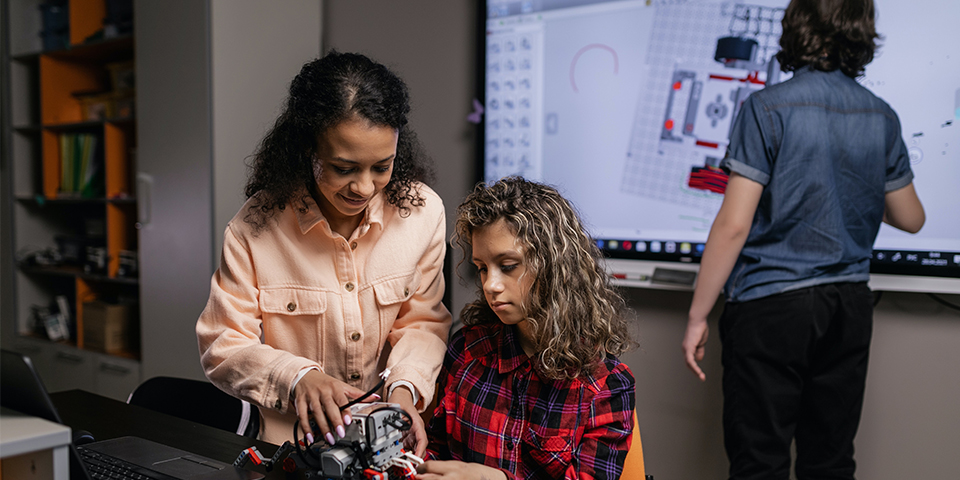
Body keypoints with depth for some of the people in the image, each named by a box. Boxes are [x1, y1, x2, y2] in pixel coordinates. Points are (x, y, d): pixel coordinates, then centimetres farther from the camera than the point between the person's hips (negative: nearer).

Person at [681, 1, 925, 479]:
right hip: (849, 306, 6)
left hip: (770, 305, -5)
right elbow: (911, 219, 15)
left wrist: (697, 317, -9)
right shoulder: (881, 116, 5)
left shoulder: (768, 107, -11)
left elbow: (734, 224, -15)